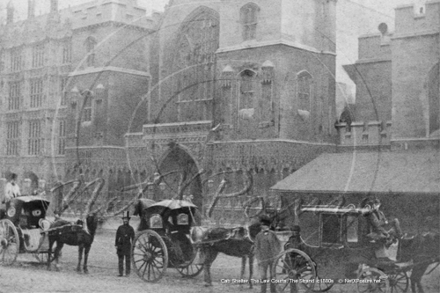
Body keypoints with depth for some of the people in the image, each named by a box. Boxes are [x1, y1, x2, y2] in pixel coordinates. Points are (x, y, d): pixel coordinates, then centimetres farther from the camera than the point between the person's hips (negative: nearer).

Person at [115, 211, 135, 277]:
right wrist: (116, 245, 3)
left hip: (127, 245, -2)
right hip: (120, 245, 2)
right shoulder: (120, 228, 7)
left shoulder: (131, 228, 2)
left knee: (128, 260, -1)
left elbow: (133, 238, 3)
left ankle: (127, 273, 4)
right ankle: (121, 273, 7)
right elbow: (117, 236, 9)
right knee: (120, 259, 2)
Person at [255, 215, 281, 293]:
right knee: (263, 277, -3)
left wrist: (278, 254, 6)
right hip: (263, 259, -1)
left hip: (273, 258, 1)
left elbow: (278, 243, 14)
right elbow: (257, 249, 2)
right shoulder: (258, 236, 0)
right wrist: (258, 260, -4)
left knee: (273, 275, 6)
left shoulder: (272, 234, 4)